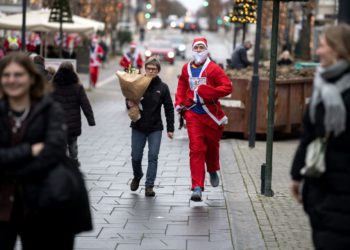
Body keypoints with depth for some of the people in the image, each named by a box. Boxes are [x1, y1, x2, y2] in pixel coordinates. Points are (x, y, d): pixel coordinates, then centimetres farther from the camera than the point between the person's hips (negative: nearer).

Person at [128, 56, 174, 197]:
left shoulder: (162, 87, -2)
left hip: (155, 128, -1)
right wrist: (130, 104, -17)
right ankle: (137, 177, 35)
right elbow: (130, 100, 8)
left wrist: (170, 128, 0)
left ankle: (149, 186, 3)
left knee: (153, 157, -4)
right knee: (136, 157, 7)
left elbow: (169, 109, 2)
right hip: (138, 127, 1)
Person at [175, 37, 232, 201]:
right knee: (196, 149, -8)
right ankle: (197, 187, -12)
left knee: (212, 145, 17)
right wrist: (179, 103, 8)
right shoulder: (186, 69, 7)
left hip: (211, 113, -1)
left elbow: (227, 87, -14)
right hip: (193, 114, 1)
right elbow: (182, 87, 23)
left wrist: (206, 91, -23)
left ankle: (213, 171, 48)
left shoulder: (213, 68, -7)